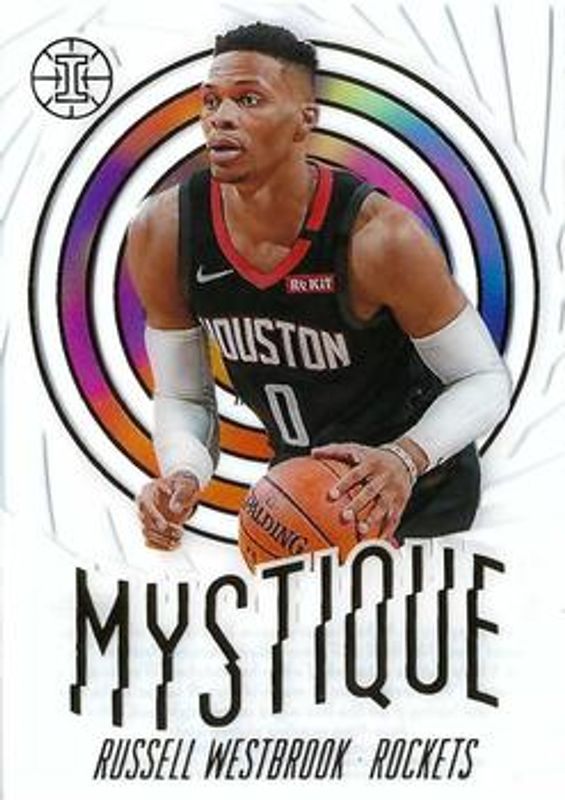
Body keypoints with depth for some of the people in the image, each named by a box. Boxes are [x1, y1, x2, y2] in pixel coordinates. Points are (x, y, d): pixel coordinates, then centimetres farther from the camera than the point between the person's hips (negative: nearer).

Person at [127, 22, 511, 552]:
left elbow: (485, 380, -19)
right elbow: (182, 397, -5)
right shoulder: (160, 234, -18)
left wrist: (406, 458, -38)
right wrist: (182, 475, -27)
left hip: (419, 487, -4)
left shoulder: (381, 237, -31)